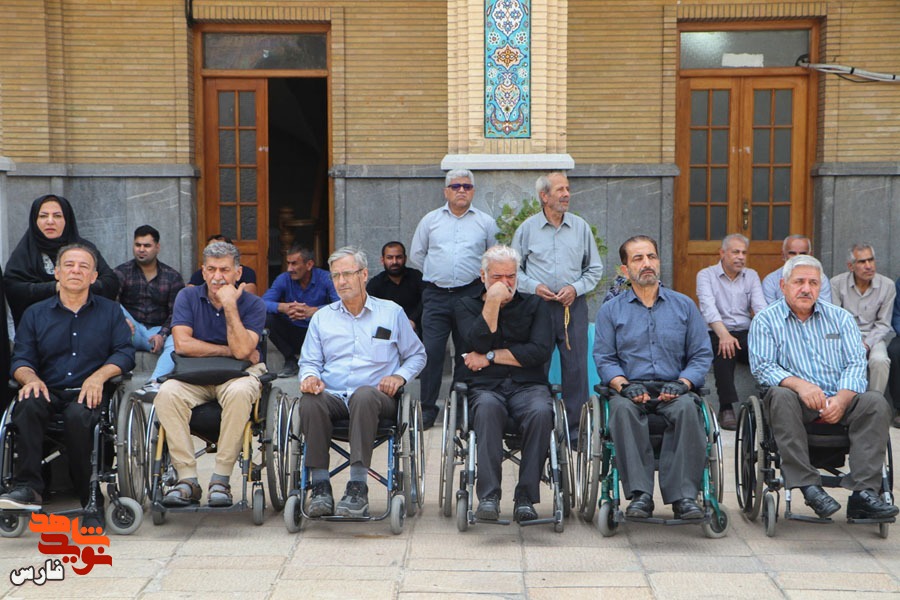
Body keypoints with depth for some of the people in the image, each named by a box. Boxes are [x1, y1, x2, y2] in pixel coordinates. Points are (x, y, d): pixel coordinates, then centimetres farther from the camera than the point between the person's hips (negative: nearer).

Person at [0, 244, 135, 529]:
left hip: (89, 394, -2)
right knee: (28, 404, -33)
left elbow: (125, 353, 3)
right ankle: (27, 487, -34)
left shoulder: (110, 311, 16)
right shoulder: (35, 313, 19)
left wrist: (98, 376, -15)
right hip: (50, 392, 2)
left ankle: (92, 502, -24)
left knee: (78, 415, -35)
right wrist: (31, 379, -14)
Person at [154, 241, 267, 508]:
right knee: (166, 393, -29)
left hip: (238, 375, -2)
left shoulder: (253, 304, -2)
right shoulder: (188, 297, 5)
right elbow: (183, 344, -9)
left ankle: (221, 479, -27)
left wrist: (230, 305, -18)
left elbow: (242, 350, -17)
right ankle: (187, 480, -25)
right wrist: (229, 351, -10)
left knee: (239, 392, -37)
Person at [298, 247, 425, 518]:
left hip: (377, 396, -2)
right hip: (333, 396, 2)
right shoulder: (322, 317, 21)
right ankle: (320, 486, -30)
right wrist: (310, 377, -5)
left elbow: (417, 355, 19)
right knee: (309, 400, -34)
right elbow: (309, 361, 19)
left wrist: (400, 376, -2)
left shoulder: (392, 312, 15)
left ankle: (358, 488, -41)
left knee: (363, 395, -39)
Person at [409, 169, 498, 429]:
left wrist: (481, 277, 8)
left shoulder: (485, 222, 8)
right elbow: (416, 254, 18)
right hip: (436, 297, 0)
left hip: (471, 295, 0)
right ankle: (428, 408, 2)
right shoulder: (430, 220, 11)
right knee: (431, 352, -6)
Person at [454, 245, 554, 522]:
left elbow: (541, 351, -2)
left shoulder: (535, 305, 15)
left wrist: (491, 357, -1)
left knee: (541, 411, -34)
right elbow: (478, 343, -4)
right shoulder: (467, 306, 17)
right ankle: (488, 497, -37)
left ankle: (525, 498, -26)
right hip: (485, 387, 0)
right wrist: (492, 302, -7)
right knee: (487, 407, -37)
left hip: (528, 385, 1)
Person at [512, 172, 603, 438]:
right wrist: (534, 286, -8)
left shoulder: (581, 227, 8)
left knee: (576, 368, 0)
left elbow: (595, 269, 12)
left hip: (574, 306, 1)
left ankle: (573, 427, 9)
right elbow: (514, 268, 9)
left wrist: (575, 288, -4)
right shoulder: (527, 228, 5)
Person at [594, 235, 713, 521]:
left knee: (687, 407, -34)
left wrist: (682, 383, -10)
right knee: (622, 409, -35)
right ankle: (640, 494, -35)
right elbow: (604, 359, 5)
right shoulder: (610, 310, 15)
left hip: (673, 390, 1)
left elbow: (702, 354, 9)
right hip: (630, 388, 0)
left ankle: (683, 495, -32)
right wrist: (624, 385, -15)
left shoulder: (684, 305, 16)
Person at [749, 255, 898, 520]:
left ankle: (863, 492, -29)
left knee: (875, 402, -26)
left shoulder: (841, 317, 15)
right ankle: (808, 486, -34)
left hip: (840, 402, 3)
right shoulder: (765, 321, 7)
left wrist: (842, 399, -17)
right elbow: (762, 366, -7)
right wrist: (799, 384, -25)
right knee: (781, 396, -35)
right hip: (799, 403, -2)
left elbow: (856, 364, 3)